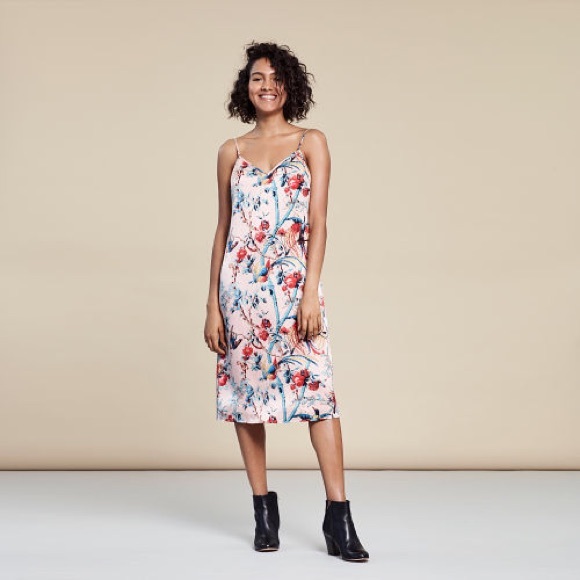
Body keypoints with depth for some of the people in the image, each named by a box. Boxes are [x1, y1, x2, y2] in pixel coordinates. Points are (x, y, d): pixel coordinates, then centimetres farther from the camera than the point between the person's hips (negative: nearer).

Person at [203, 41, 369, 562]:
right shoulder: (231, 152, 11)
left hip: (294, 283, -2)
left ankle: (338, 516, -5)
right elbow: (223, 230, 11)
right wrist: (213, 304, 6)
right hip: (240, 286, 3)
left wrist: (310, 294, -12)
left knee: (318, 389, -10)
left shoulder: (312, 142, 5)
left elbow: (318, 225, -1)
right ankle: (263, 509, 17)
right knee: (244, 393, 4)